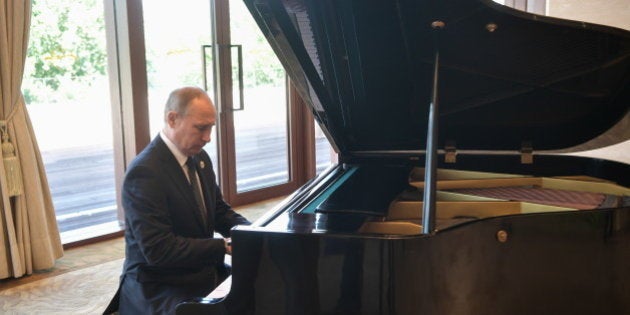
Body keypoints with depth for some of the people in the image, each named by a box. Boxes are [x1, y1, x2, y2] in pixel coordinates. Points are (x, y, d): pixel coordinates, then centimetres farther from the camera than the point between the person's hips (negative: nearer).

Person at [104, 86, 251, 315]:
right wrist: (226, 246, -26)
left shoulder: (199, 158, 6)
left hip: (203, 274, 8)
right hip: (159, 292, -8)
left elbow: (220, 212, 14)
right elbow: (158, 249, -25)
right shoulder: (145, 172, -21)